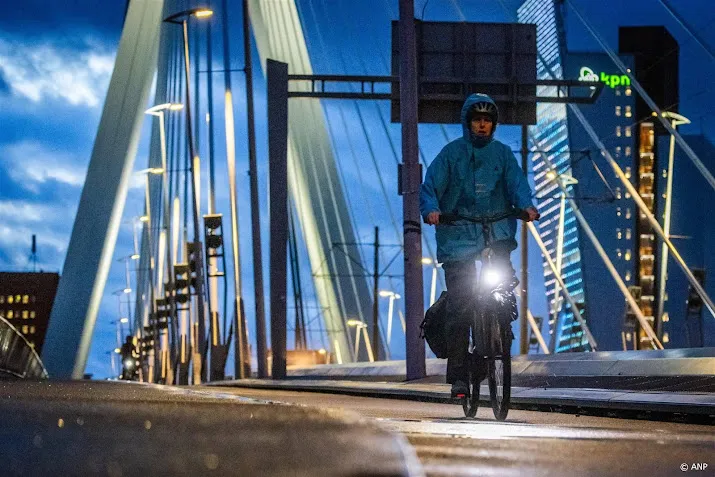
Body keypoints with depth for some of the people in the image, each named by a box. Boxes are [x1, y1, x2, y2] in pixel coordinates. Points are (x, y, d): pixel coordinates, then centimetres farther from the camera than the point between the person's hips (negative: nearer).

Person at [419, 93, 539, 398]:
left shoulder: (502, 153, 10)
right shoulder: (451, 153, 4)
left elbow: (516, 182, -1)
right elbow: (430, 186, -2)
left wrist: (526, 205, -22)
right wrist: (431, 209, -23)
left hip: (496, 230, 2)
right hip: (458, 233, -2)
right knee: (459, 306, -7)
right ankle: (458, 376, -4)